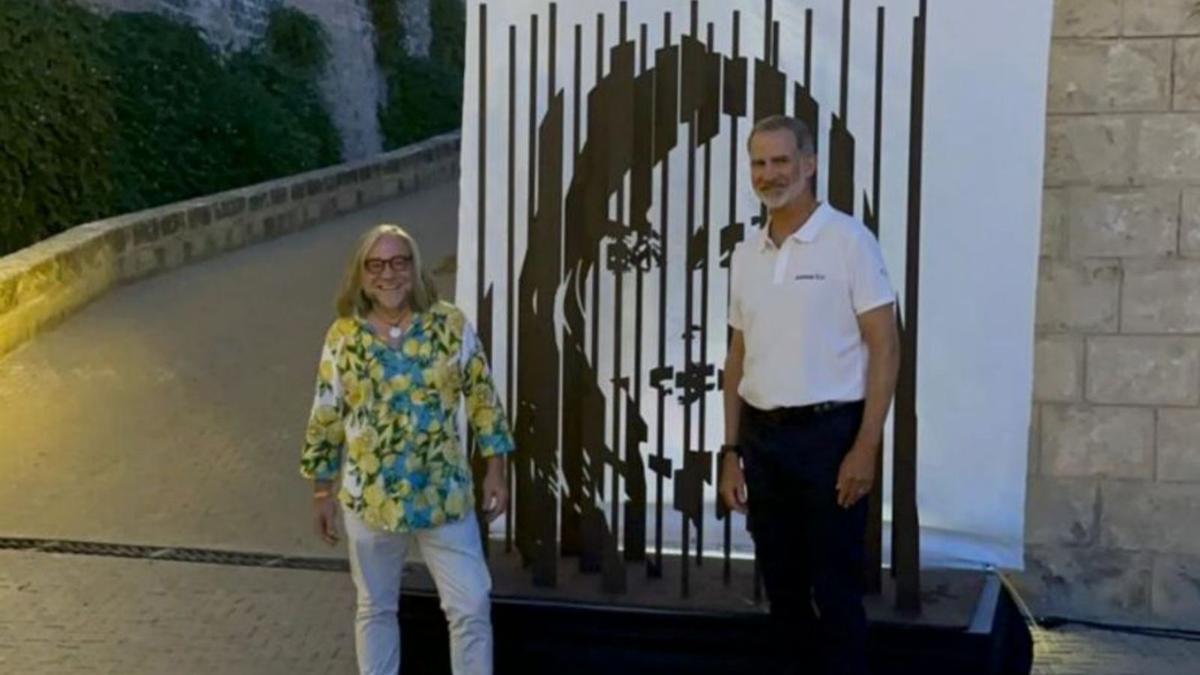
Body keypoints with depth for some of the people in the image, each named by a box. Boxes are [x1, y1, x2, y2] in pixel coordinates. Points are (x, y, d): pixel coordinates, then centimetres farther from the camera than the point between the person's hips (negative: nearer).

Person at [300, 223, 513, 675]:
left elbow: (482, 397, 1)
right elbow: (325, 420, 2)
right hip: (370, 498, 1)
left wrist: (495, 469, -1)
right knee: (376, 607, 15)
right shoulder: (343, 337, -4)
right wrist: (322, 491, 4)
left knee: (472, 605, 1)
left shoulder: (451, 325, -5)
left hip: (445, 494, 0)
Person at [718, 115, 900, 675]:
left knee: (834, 591, 0)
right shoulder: (746, 254, 10)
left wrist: (865, 446, -15)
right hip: (763, 438, 6)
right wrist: (731, 450, 10)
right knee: (782, 587, 13)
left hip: (828, 433, -5)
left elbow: (884, 347, -9)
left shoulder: (848, 240, -7)